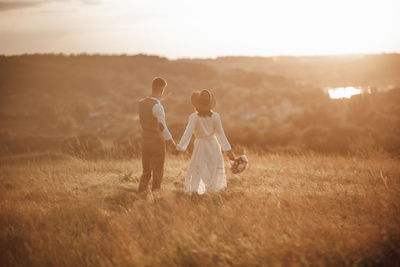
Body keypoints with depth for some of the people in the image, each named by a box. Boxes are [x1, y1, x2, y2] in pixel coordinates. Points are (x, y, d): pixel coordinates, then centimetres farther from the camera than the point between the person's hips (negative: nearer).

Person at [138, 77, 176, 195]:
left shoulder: (141, 103, 1)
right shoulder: (157, 107, -21)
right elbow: (163, 129, -18)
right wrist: (173, 144, -6)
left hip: (145, 141, 7)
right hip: (157, 143, -7)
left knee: (146, 172, 17)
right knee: (158, 174, 5)